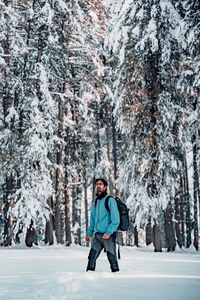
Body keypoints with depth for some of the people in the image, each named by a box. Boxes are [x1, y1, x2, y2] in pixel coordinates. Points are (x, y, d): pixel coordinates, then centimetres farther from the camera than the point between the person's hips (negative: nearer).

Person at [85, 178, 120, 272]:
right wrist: (89, 233, 13)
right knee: (91, 258, 2)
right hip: (97, 235, 6)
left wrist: (108, 232, -22)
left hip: (108, 235, -6)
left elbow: (115, 219, -13)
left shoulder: (110, 200, -6)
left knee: (112, 258, -2)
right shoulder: (95, 202, 15)